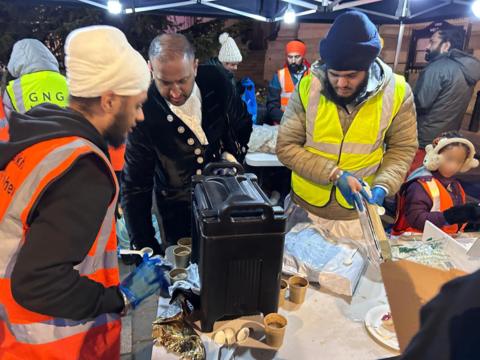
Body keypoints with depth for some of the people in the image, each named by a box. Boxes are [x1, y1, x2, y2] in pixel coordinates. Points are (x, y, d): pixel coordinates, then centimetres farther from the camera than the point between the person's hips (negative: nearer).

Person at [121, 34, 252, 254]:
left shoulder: (215, 82, -15)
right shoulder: (144, 112, -21)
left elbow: (243, 123, 5)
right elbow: (135, 186, -16)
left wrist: (233, 157, -8)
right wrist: (145, 248, -18)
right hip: (176, 208, -2)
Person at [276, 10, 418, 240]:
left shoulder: (396, 92, -12)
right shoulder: (307, 87, -15)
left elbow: (402, 148, -1)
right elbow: (286, 147, -12)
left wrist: (382, 186, -18)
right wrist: (335, 174, -22)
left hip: (358, 212, 0)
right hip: (305, 205, 0)